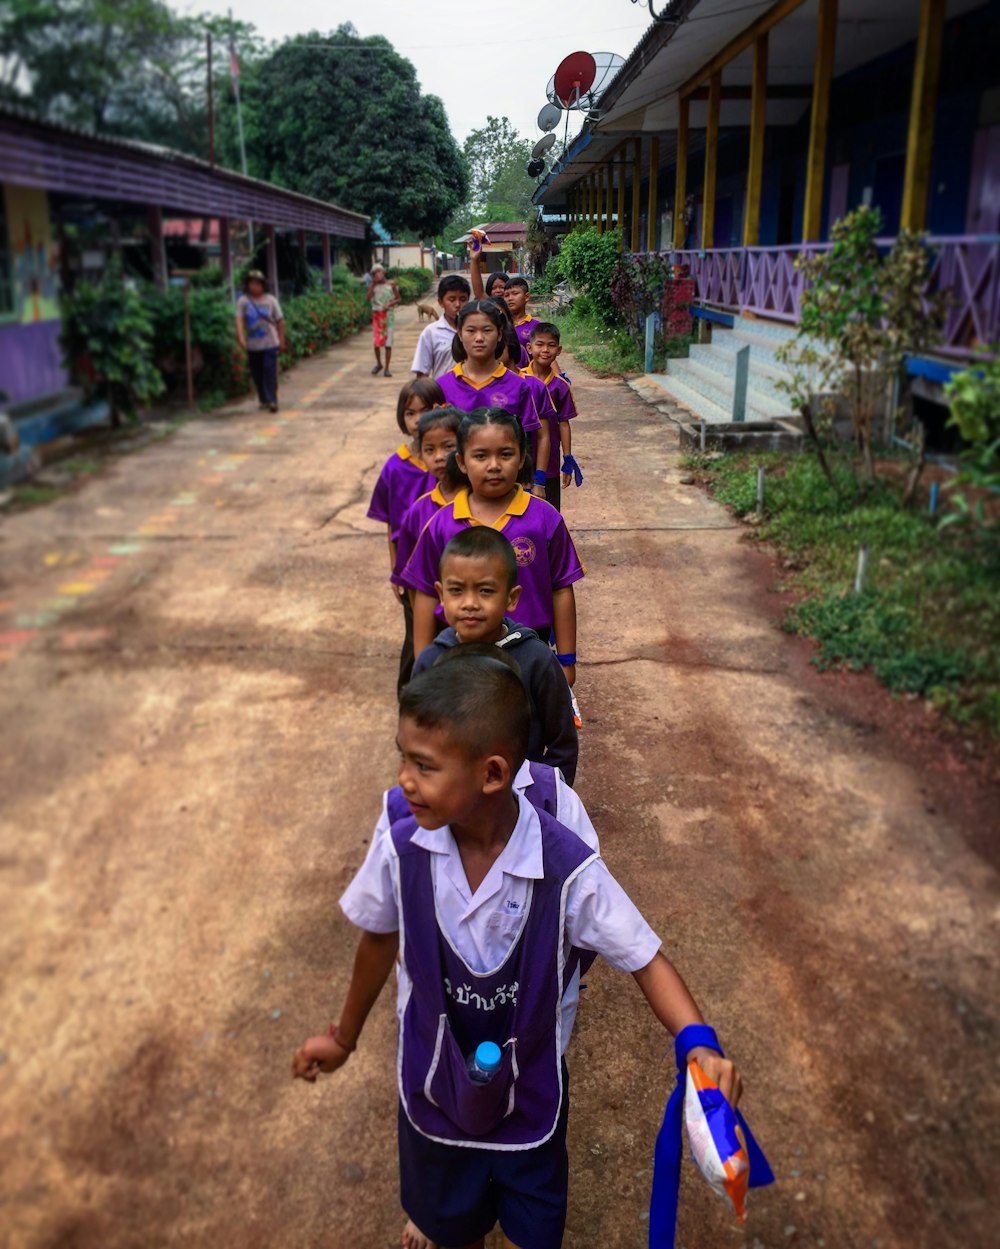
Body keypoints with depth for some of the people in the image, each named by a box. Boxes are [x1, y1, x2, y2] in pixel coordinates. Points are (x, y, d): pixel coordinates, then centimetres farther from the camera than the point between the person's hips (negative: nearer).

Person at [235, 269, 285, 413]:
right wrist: (240, 337, -26)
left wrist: (281, 340, 2)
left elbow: (280, 321, 4)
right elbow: (239, 319, -11)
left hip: (270, 343, -2)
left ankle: (272, 401, -7)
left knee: (270, 371, -9)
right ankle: (263, 400, 23)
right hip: (252, 345, 2)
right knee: (257, 374, 8)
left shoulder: (270, 300, 0)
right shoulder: (243, 301, -1)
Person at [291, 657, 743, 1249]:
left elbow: (644, 958, -17)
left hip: (529, 1099, -2)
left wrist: (698, 1044, -35)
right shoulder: (401, 850, -23)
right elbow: (381, 940, -3)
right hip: (434, 1090, 2)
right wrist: (344, 1037, 12)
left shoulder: (569, 868, -31)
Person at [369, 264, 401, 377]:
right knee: (376, 342, -1)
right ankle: (379, 364, 21)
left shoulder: (391, 284, -1)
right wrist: (373, 284, -9)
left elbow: (398, 299, 1)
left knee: (388, 342, -1)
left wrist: (390, 304, -16)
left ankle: (387, 368, 5)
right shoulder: (373, 286, 5)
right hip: (377, 315, 2)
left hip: (388, 315, -2)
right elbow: (369, 298, -10)